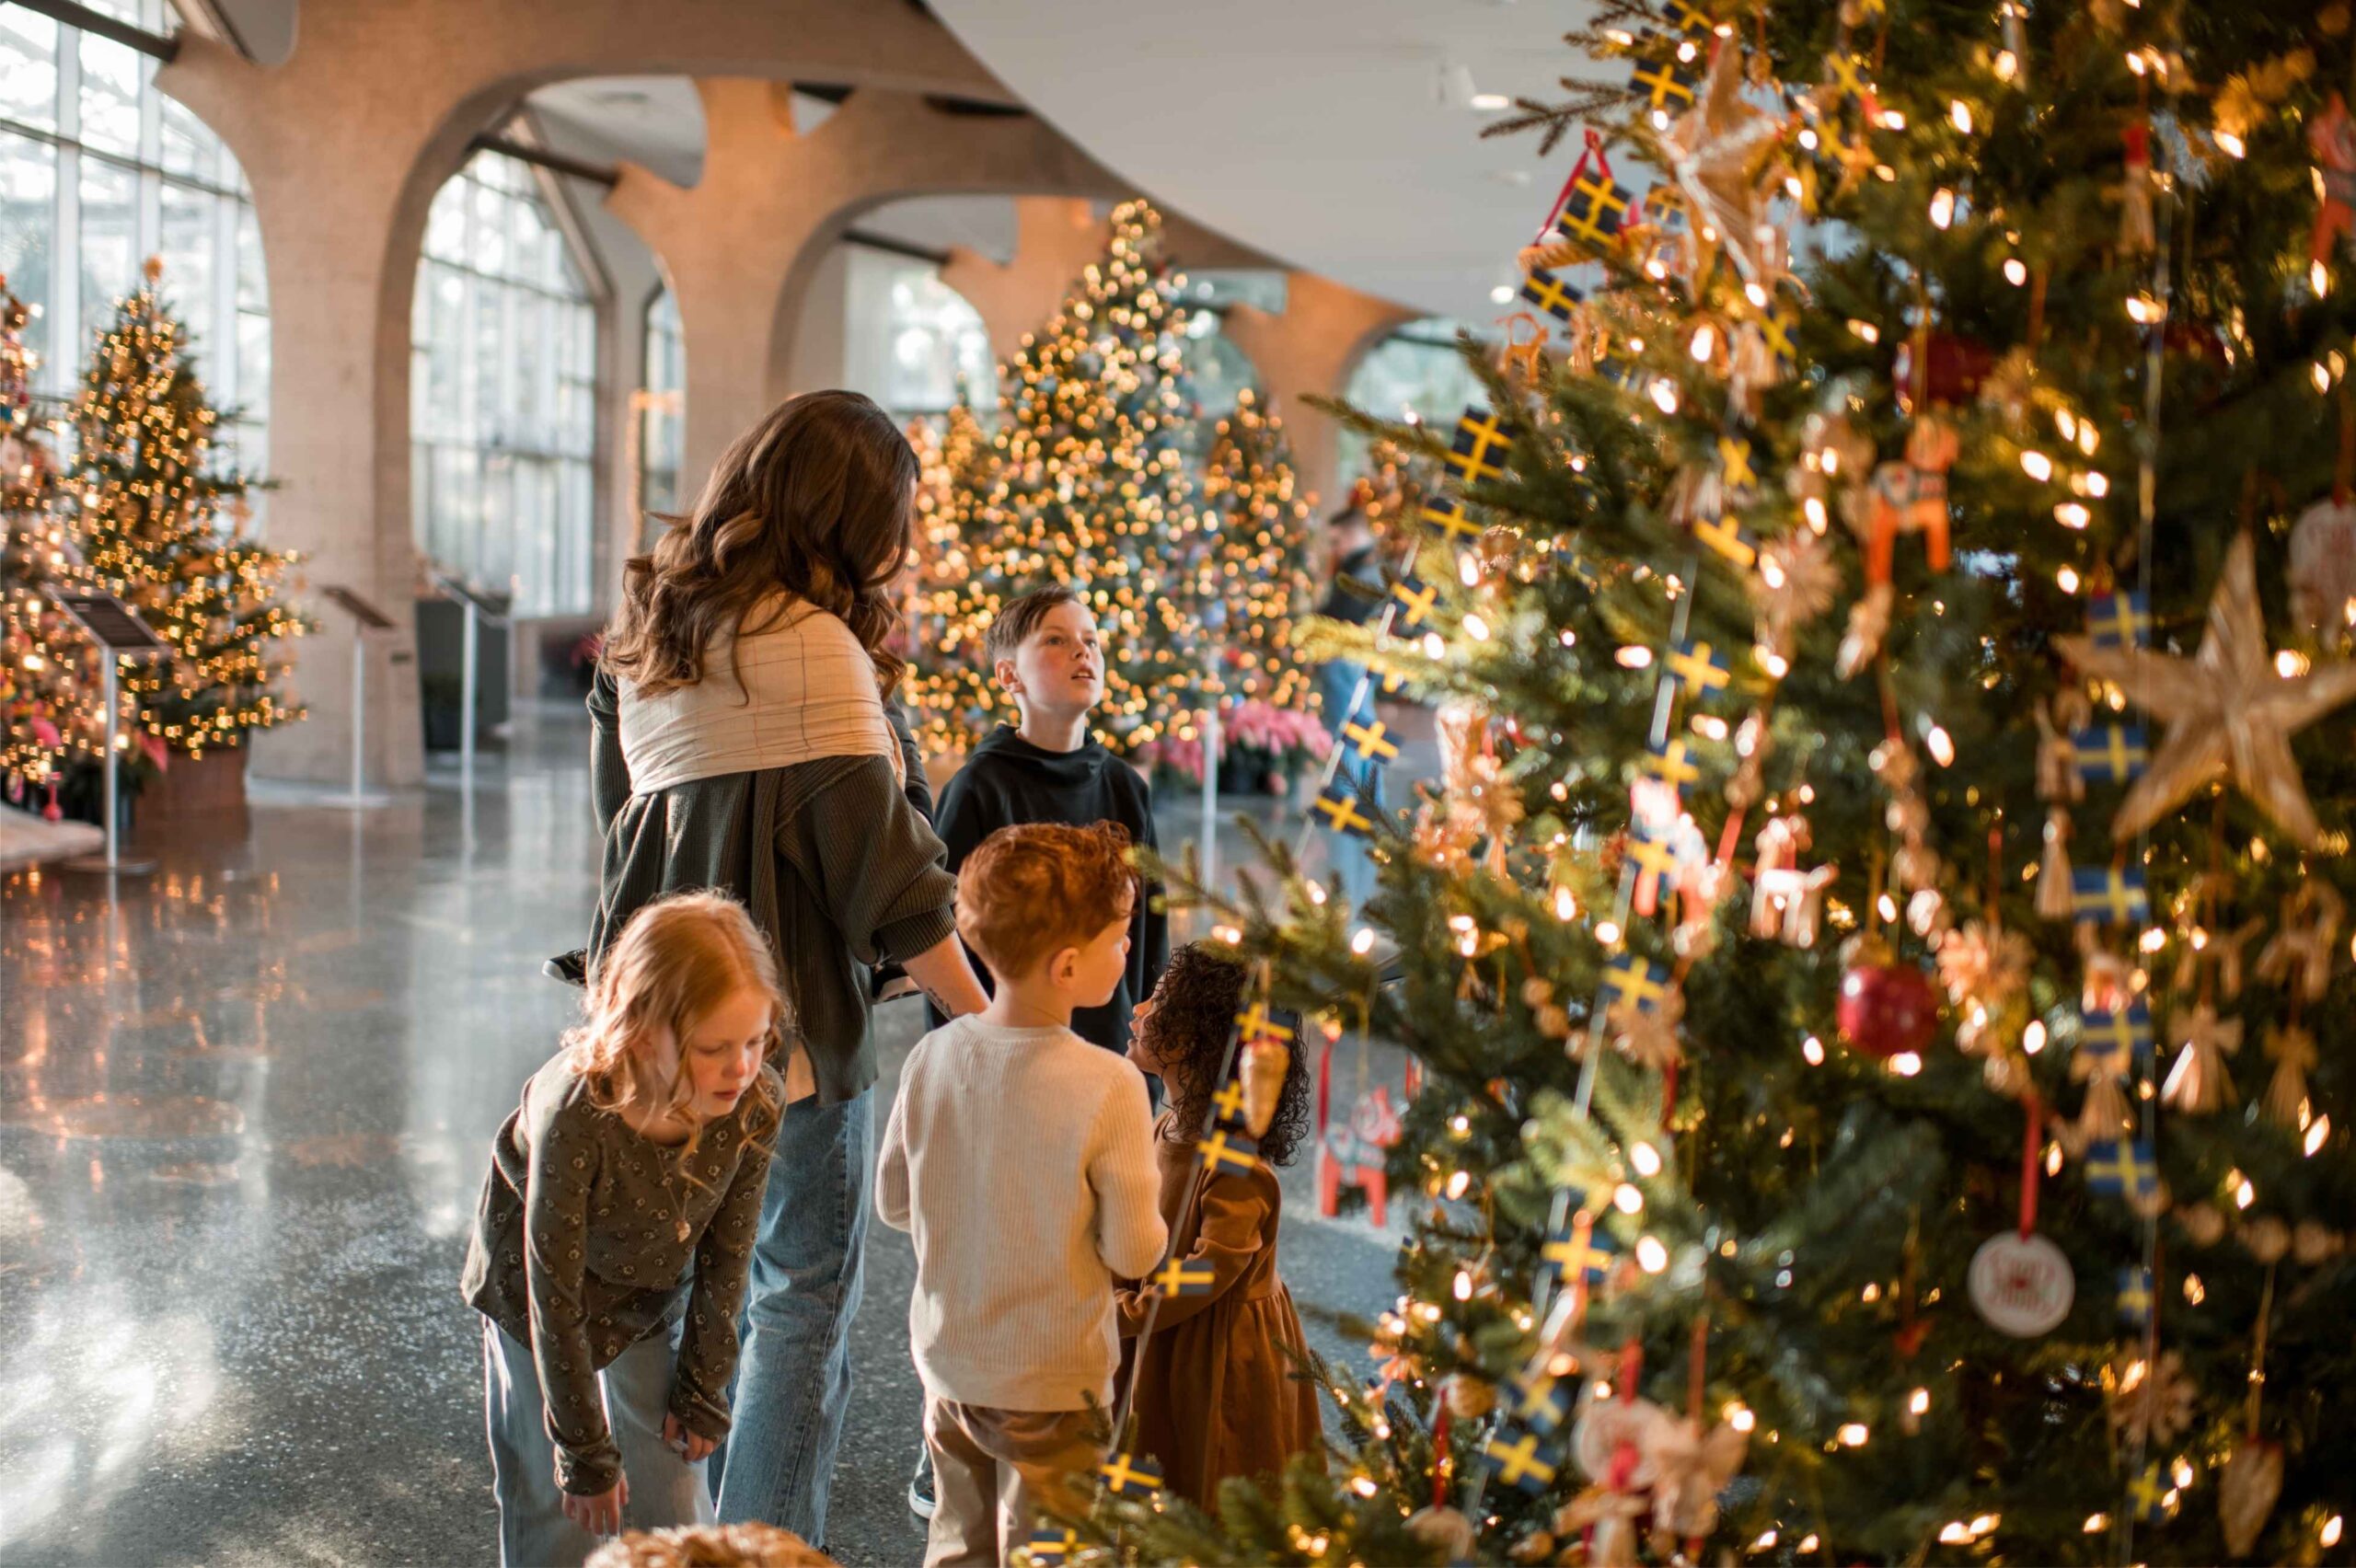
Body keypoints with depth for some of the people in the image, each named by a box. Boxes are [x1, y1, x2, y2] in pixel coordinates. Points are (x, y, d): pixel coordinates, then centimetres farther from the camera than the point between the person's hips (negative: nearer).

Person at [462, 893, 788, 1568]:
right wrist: (585, 1453, -20)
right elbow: (554, 1293, -28)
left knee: (673, 1500, 7)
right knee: (555, 1503, 5)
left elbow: (725, 1258, -11)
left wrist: (704, 1391, -3)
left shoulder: (756, 1103, -28)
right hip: (536, 1281, -3)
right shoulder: (574, 1115, -39)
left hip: (655, 1289, 3)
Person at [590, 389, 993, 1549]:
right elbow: (884, 868, -17)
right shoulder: (813, 648, -17)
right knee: (804, 1307, 5)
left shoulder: (647, 636, 9)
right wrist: (987, 1026, -9)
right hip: (790, 1021, -8)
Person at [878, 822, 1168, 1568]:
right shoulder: (1110, 1087, -25)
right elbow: (1133, 1254, -17)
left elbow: (894, 1203, 1)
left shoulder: (933, 1056, -10)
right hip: (1052, 1388, -4)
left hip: (946, 1363, 5)